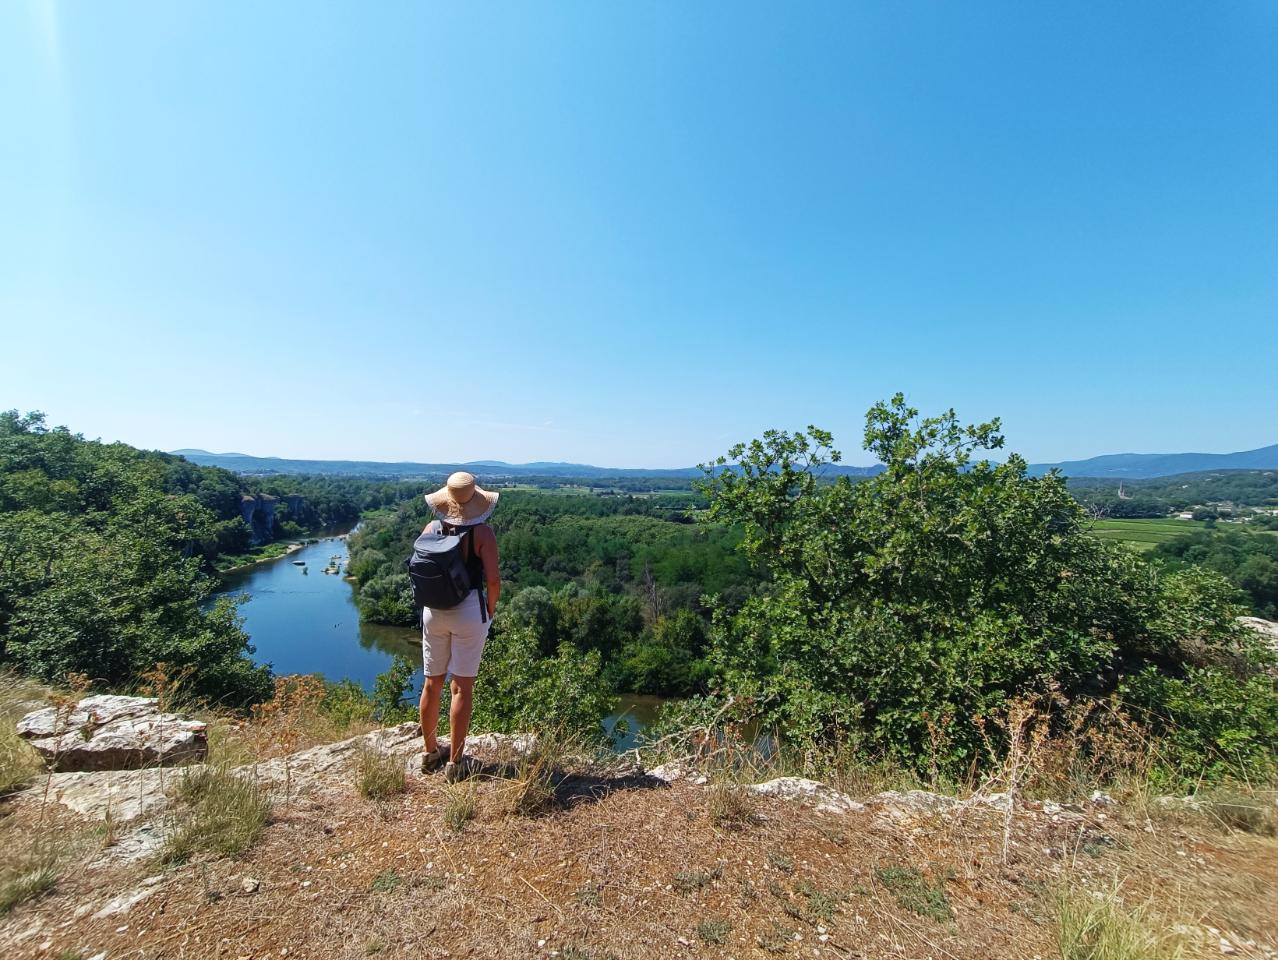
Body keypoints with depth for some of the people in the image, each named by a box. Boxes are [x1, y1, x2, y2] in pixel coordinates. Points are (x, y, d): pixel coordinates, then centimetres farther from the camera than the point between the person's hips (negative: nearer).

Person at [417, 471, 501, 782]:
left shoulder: (431, 528, -1)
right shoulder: (482, 532, -14)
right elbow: (493, 579, -17)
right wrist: (491, 608, 0)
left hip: (434, 610, 4)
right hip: (469, 611, -4)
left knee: (432, 683, 17)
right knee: (462, 687, 6)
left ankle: (431, 752, 33)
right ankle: (455, 762, 15)